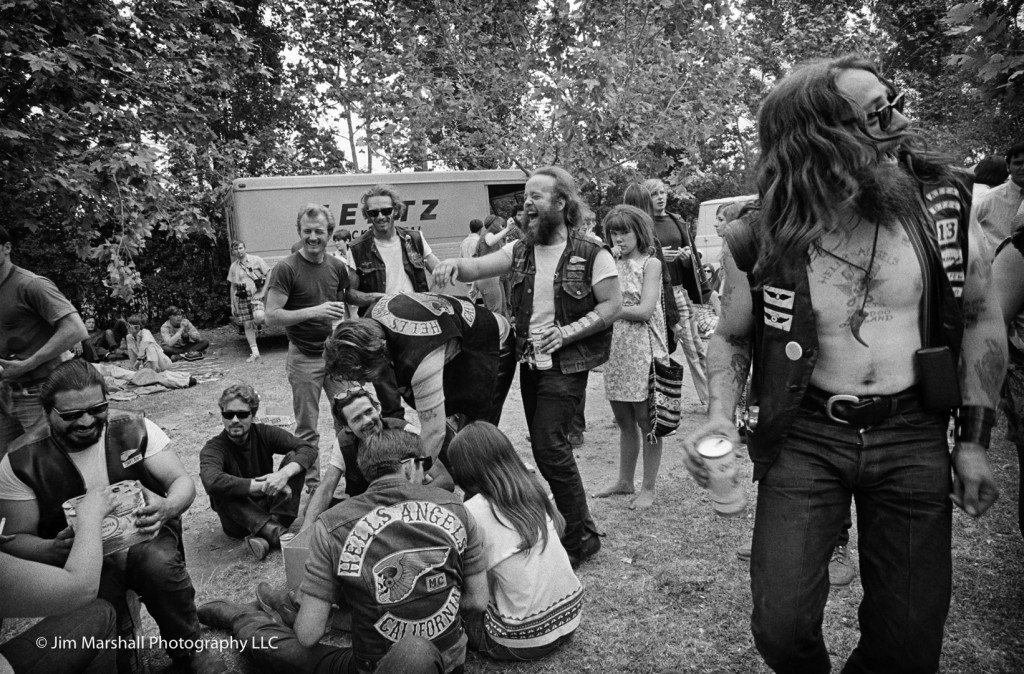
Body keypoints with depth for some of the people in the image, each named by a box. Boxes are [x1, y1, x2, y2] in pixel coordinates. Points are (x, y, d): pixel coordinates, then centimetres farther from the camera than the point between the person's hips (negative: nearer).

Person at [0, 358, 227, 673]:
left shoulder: (135, 428, -7)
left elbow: (182, 482, -5)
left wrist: (166, 509, -30)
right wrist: (53, 549, -27)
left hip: (144, 537, 1)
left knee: (159, 564, -33)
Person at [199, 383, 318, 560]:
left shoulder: (264, 433, -6)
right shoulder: (213, 448, -16)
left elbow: (308, 448, -16)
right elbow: (212, 481, -38)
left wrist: (285, 473, -36)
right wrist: (262, 485, -39)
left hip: (268, 506, 3)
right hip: (240, 519, -3)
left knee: (294, 457, -16)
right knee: (220, 488, -30)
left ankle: (265, 535, -27)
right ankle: (275, 532, -35)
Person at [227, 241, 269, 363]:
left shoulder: (256, 260, 2)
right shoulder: (233, 267, 12)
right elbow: (233, 287, 15)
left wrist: (263, 292, -8)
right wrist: (233, 305, 11)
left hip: (257, 295, -3)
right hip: (242, 298, 4)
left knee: (259, 316, -31)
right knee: (247, 325, 0)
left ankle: (265, 320, 8)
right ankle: (255, 353, 6)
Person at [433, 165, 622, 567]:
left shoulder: (591, 254, -8)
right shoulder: (520, 251, 8)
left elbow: (613, 305, -9)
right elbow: (479, 267, -1)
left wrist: (566, 333, -17)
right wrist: (455, 265, -24)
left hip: (566, 364, -6)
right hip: (529, 360, 6)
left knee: (549, 446, -11)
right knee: (546, 447, 12)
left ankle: (580, 538, 8)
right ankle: (580, 529, 30)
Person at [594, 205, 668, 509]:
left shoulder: (650, 263, -3)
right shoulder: (613, 265, 12)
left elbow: (645, 310, -13)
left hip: (642, 352, -5)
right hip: (615, 350, 5)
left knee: (647, 422, 5)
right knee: (624, 422, 15)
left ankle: (648, 488, 16)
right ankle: (625, 481, 28)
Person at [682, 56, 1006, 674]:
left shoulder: (943, 203, -5)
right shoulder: (760, 242, -10)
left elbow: (982, 320, 6)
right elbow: (732, 336, 5)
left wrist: (974, 441, 4)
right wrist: (721, 414, -12)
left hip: (914, 437, 2)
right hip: (805, 437, -1)